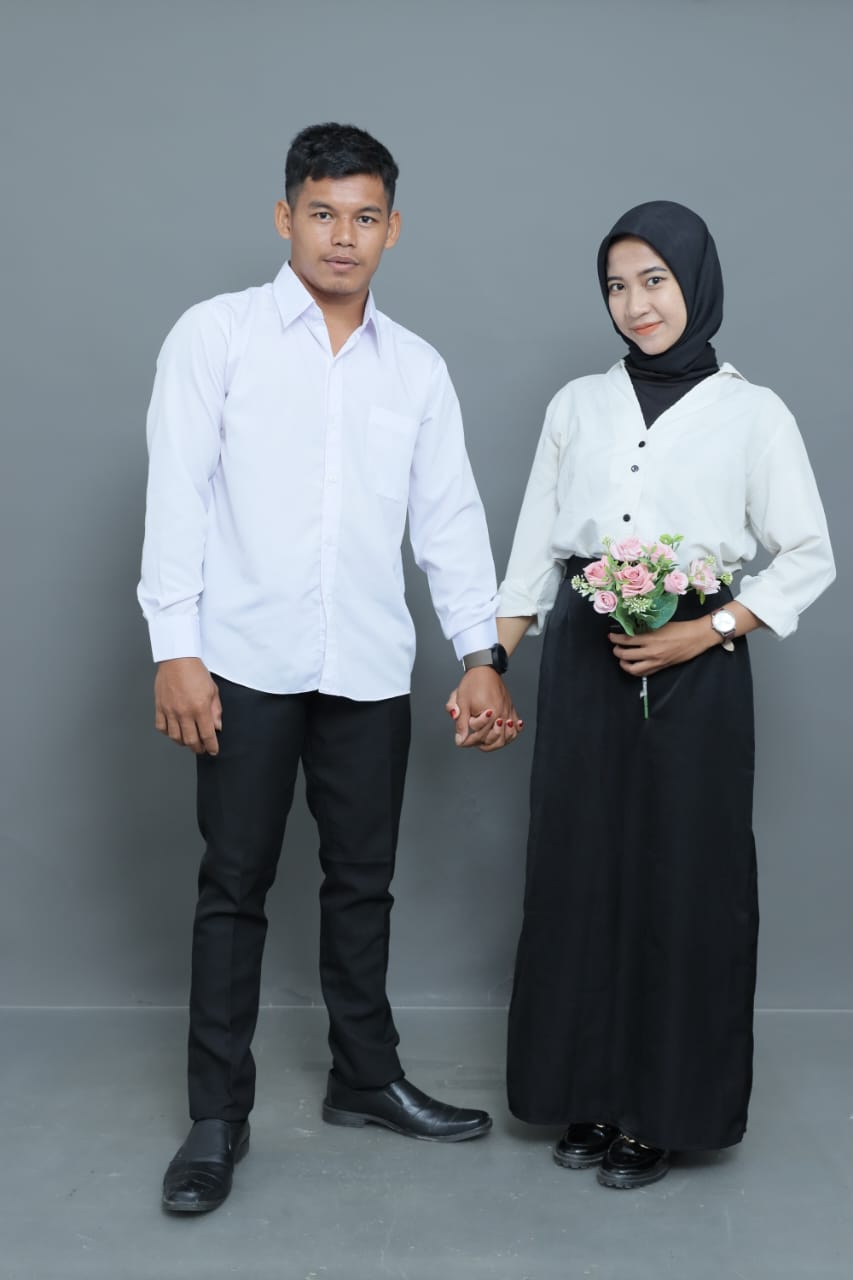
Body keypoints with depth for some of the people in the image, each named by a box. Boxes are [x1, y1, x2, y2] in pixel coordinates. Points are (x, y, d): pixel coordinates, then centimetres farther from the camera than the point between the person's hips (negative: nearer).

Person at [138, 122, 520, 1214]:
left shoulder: (417, 368, 11)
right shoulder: (217, 334, 0)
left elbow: (449, 515, 10)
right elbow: (177, 494, -5)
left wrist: (481, 651, 4)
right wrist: (174, 647, -11)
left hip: (370, 670, 4)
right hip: (247, 663, -3)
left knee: (362, 881, 13)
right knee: (235, 886, 4)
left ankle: (365, 1079, 30)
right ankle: (218, 1116, 15)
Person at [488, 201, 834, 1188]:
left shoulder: (752, 414, 0)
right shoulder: (577, 405, 8)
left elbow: (807, 559, 1)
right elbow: (533, 552, 9)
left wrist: (707, 632, -11)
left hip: (693, 672, -2)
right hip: (582, 663, 3)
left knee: (682, 882, 2)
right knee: (579, 874, 6)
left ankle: (662, 1108, 18)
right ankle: (591, 1093, 22)